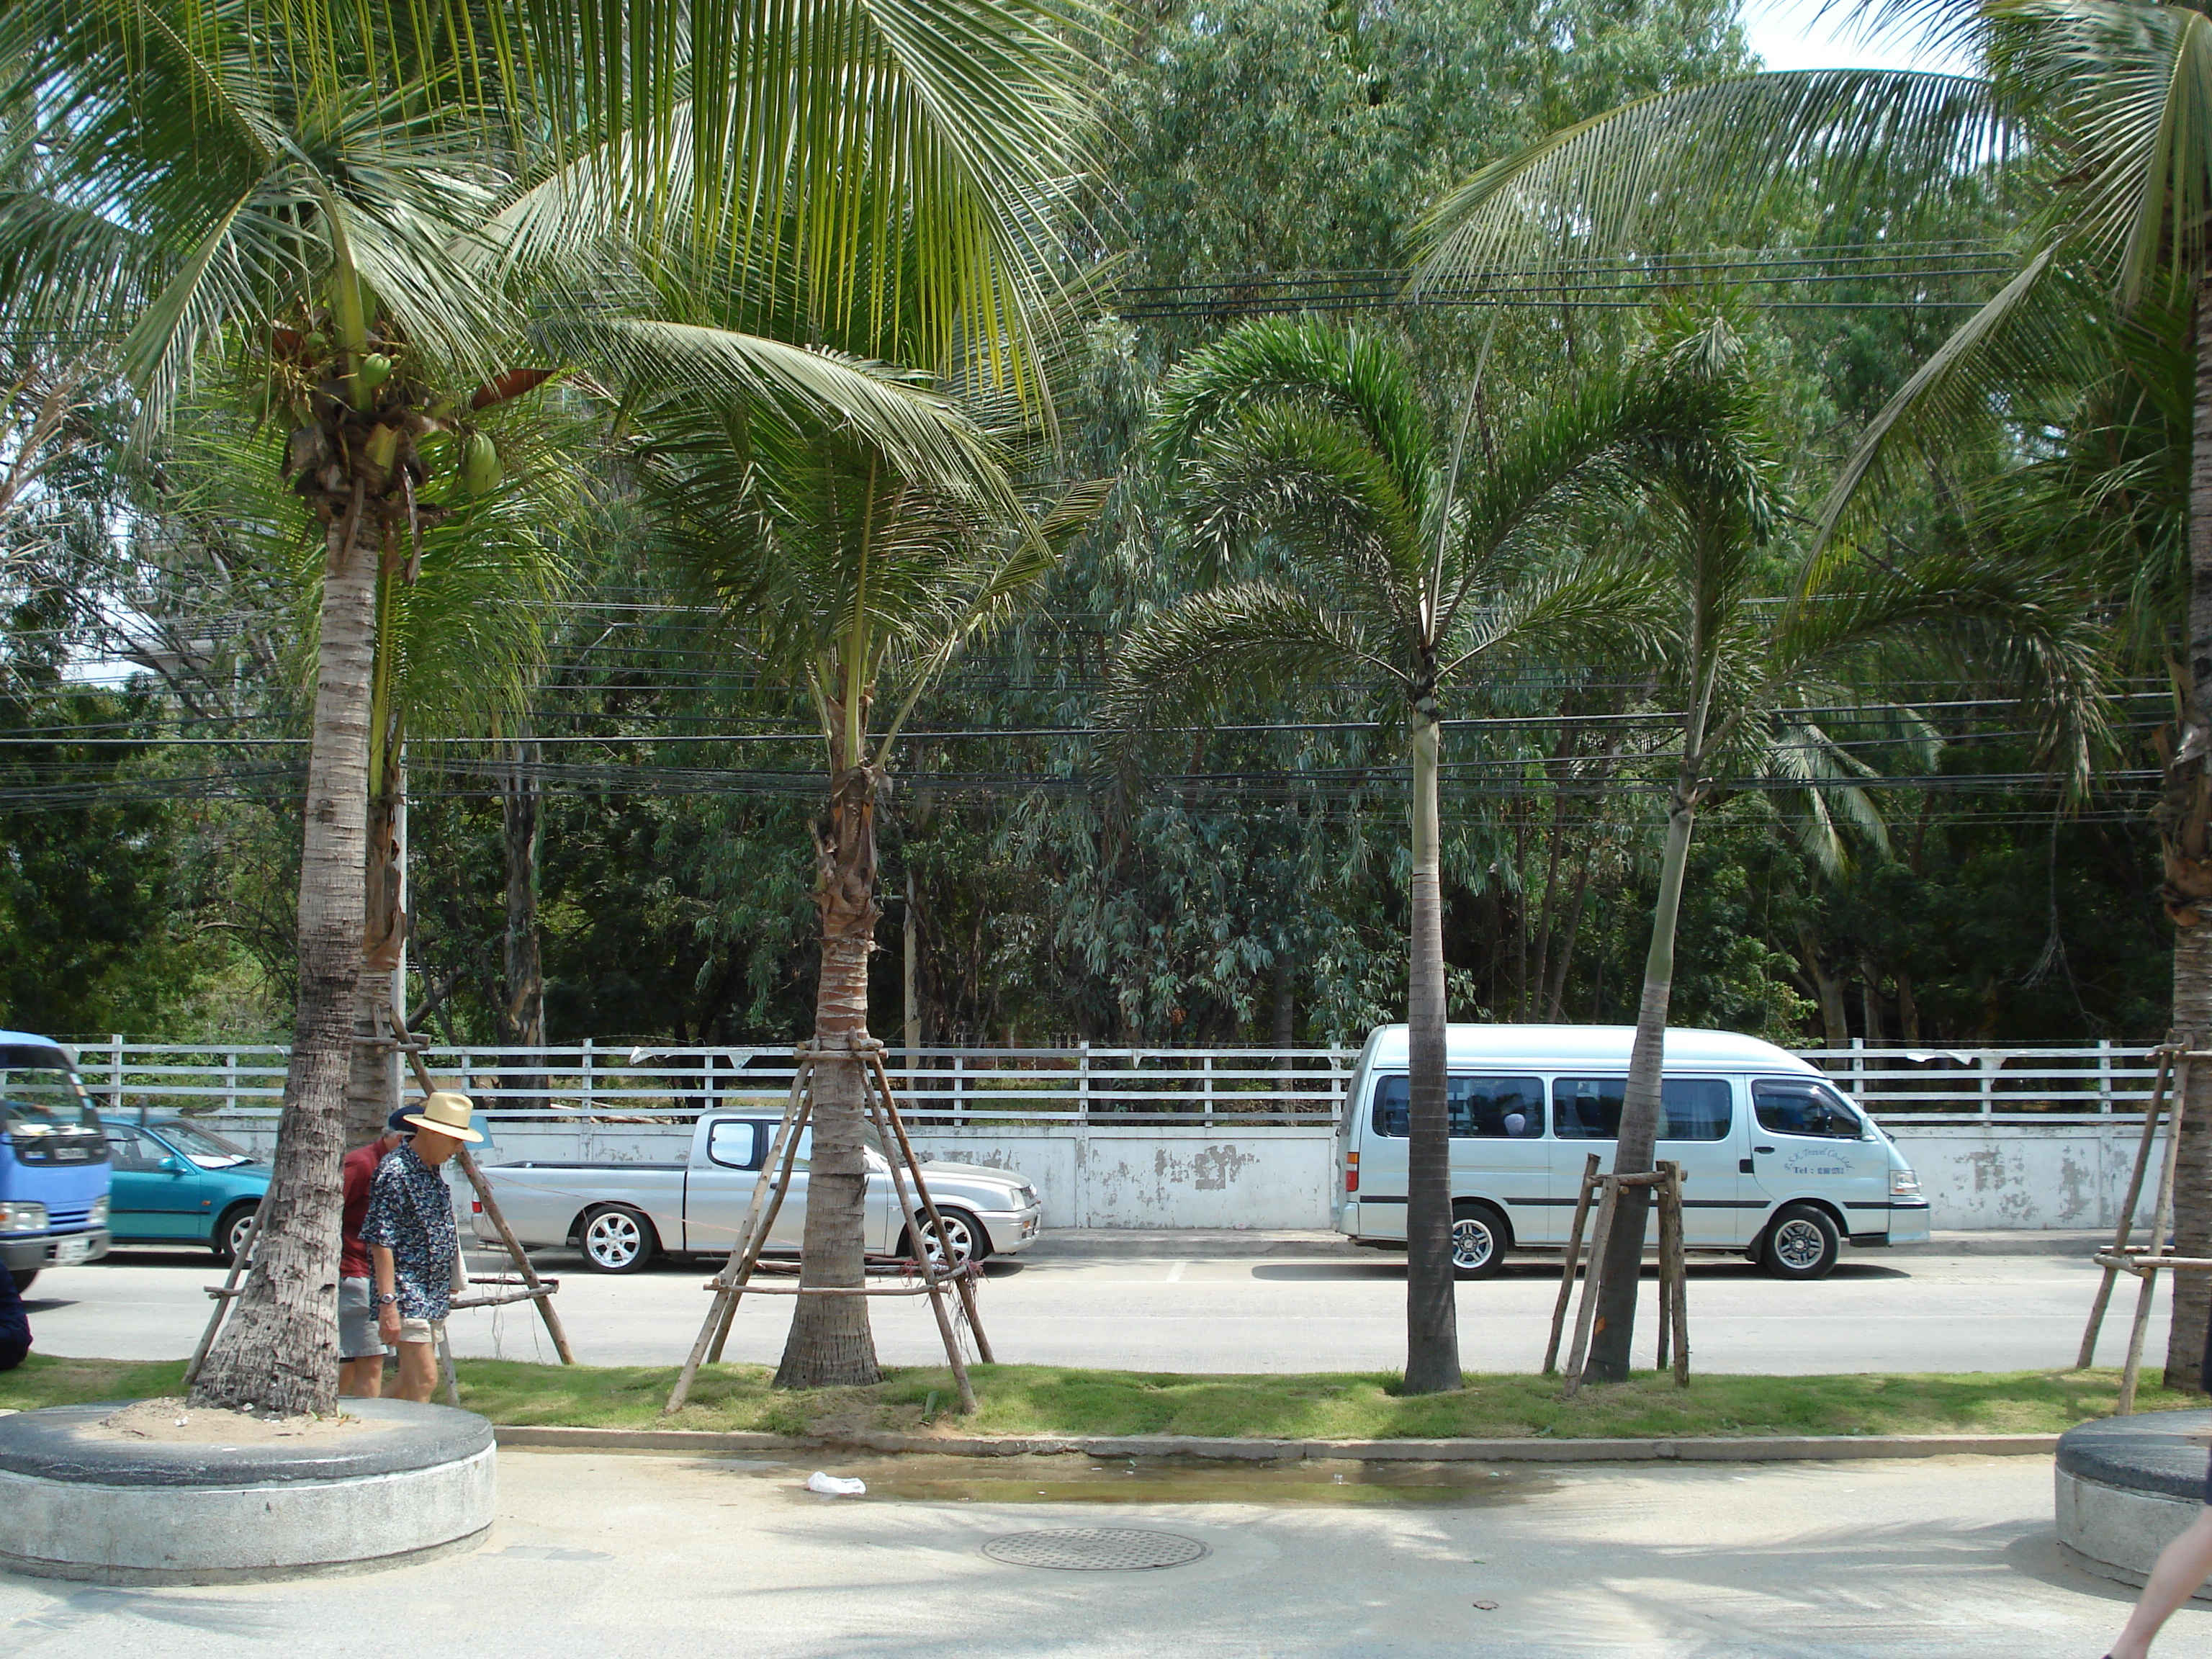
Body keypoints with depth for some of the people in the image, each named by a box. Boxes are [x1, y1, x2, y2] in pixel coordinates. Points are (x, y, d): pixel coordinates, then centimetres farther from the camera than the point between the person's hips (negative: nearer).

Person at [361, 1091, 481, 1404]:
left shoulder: (433, 1173, 13)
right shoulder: (395, 1173, -16)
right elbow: (380, 1243, -20)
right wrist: (388, 1304, -24)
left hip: (432, 1297, 10)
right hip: (406, 1296, -9)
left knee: (411, 1381, 12)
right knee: (425, 1379, -14)